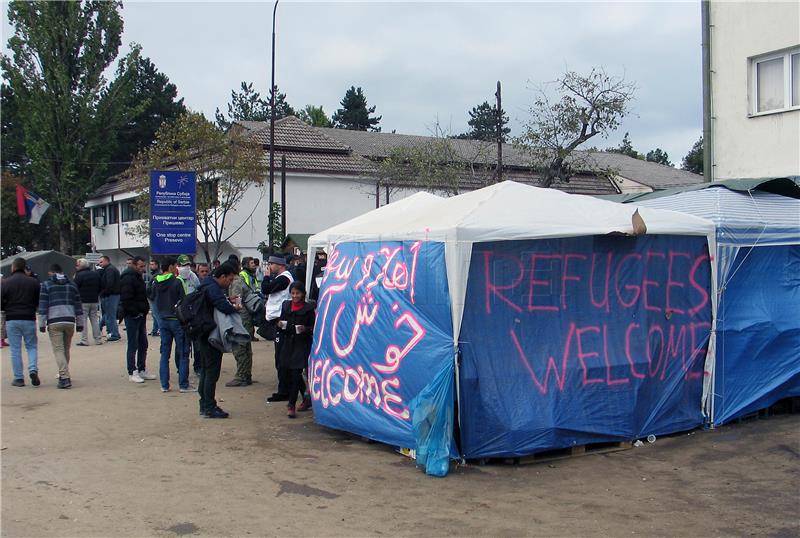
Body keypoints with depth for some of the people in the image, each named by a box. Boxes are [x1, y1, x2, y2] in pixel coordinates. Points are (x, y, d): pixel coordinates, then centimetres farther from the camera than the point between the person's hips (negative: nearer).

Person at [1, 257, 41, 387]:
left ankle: (19, 378, 5)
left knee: (15, 349, 5)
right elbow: (40, 302, 4)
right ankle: (33, 370, -10)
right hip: (29, 319, 1)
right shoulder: (34, 282, 1)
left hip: (12, 319, -1)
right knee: (32, 346, 11)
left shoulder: (5, 282, -2)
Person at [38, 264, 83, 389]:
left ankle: (65, 378, -16)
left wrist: (42, 324, 0)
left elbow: (43, 306, -2)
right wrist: (80, 323, 18)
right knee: (66, 349, 15)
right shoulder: (72, 285, 14)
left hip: (54, 322, -3)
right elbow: (78, 306, 14)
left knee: (58, 350, -5)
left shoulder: (46, 285, 4)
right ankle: (64, 374, 25)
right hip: (70, 321, 3)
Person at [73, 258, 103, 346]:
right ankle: (98, 339, 12)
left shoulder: (79, 275, -13)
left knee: (83, 320, 0)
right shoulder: (96, 274, 7)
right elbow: (101, 287, 13)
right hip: (94, 301, 6)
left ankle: (84, 340, -4)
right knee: (94, 320, 12)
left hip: (83, 302, -6)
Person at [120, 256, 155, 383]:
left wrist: (145, 309, 13)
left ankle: (142, 370, 21)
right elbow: (127, 300, -20)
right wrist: (137, 311, -19)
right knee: (133, 345, -4)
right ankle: (132, 372, 2)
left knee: (143, 344, 13)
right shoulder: (128, 278, -14)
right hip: (132, 316, -10)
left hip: (140, 315, 10)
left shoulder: (138, 277, 17)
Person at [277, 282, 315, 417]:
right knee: (289, 373, 11)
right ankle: (306, 398, 28)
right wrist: (280, 324, -5)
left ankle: (291, 404, -5)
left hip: (302, 344, -5)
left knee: (296, 373, -9)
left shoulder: (308, 308, -4)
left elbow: (314, 327, -3)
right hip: (288, 343, 5)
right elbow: (281, 321, 16)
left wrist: (305, 329, -21)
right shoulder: (286, 306, 10)